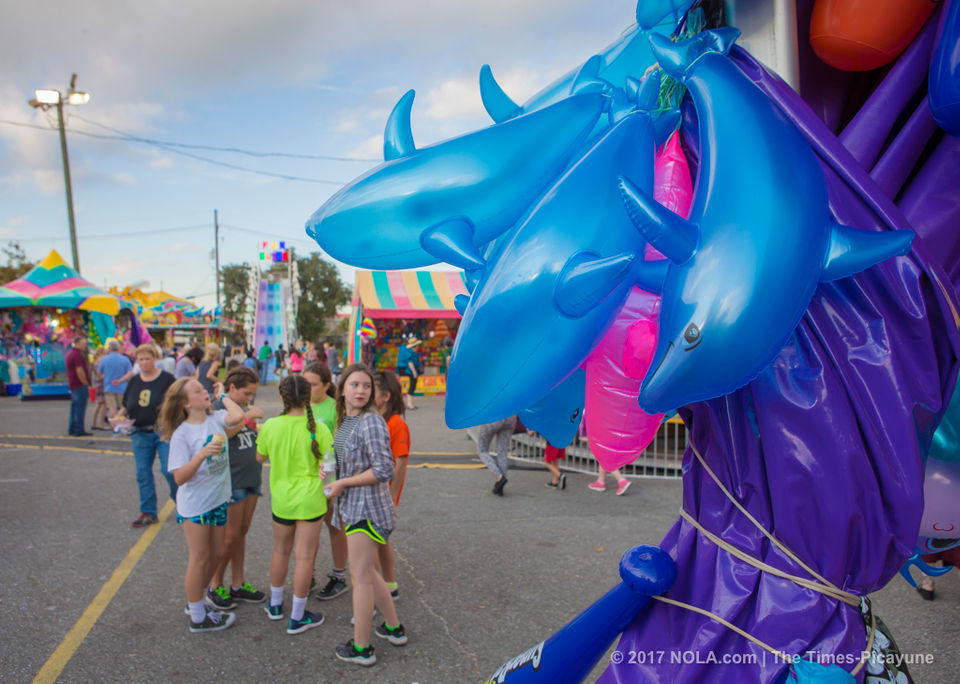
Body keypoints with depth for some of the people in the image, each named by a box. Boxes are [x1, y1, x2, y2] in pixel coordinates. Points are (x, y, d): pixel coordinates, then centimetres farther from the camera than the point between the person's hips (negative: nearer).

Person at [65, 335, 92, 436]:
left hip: (72, 385, 10)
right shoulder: (77, 354, -15)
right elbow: (80, 371, -21)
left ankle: (72, 429, 18)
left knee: (74, 407, 14)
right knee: (80, 408, -8)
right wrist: (86, 383, -13)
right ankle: (79, 430, -7)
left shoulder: (70, 353, 18)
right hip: (80, 385, -10)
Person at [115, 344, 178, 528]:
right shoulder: (134, 382, 9)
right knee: (143, 474, 8)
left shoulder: (166, 379, -5)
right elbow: (126, 406, 15)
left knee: (169, 470, -11)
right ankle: (148, 513, 20)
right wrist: (120, 416, -4)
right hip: (140, 434, 5)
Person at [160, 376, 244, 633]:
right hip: (195, 504, -6)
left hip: (219, 500, 6)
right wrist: (203, 454, -32)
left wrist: (222, 396, -9)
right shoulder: (182, 434, -15)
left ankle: (196, 601, 37)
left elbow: (237, 416, -24)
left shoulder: (216, 418, -1)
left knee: (216, 555, 16)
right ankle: (198, 617, 21)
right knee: (199, 559, 6)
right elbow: (180, 478, -19)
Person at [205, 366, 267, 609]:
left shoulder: (245, 408, 12)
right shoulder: (218, 408, -10)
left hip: (251, 479, 7)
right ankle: (215, 586, 17)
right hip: (232, 481, -7)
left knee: (242, 533, 14)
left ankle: (237, 584, 25)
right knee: (231, 536, 0)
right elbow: (223, 432, -28)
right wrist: (247, 417, -28)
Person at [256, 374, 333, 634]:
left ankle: (275, 604, 39)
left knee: (281, 551, 22)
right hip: (310, 499, -3)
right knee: (304, 556, 5)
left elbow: (260, 458, 6)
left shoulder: (270, 426, -8)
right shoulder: (318, 428, -16)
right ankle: (297, 617, 14)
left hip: (281, 498, 3)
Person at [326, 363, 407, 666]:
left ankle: (361, 648, 18)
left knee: (361, 578, 3)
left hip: (368, 507, -9)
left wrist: (343, 483, -17)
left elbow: (383, 470, -25)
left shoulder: (371, 422, -20)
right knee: (366, 574, 21)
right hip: (352, 506, 9)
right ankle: (394, 628, 37)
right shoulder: (344, 420, 7)